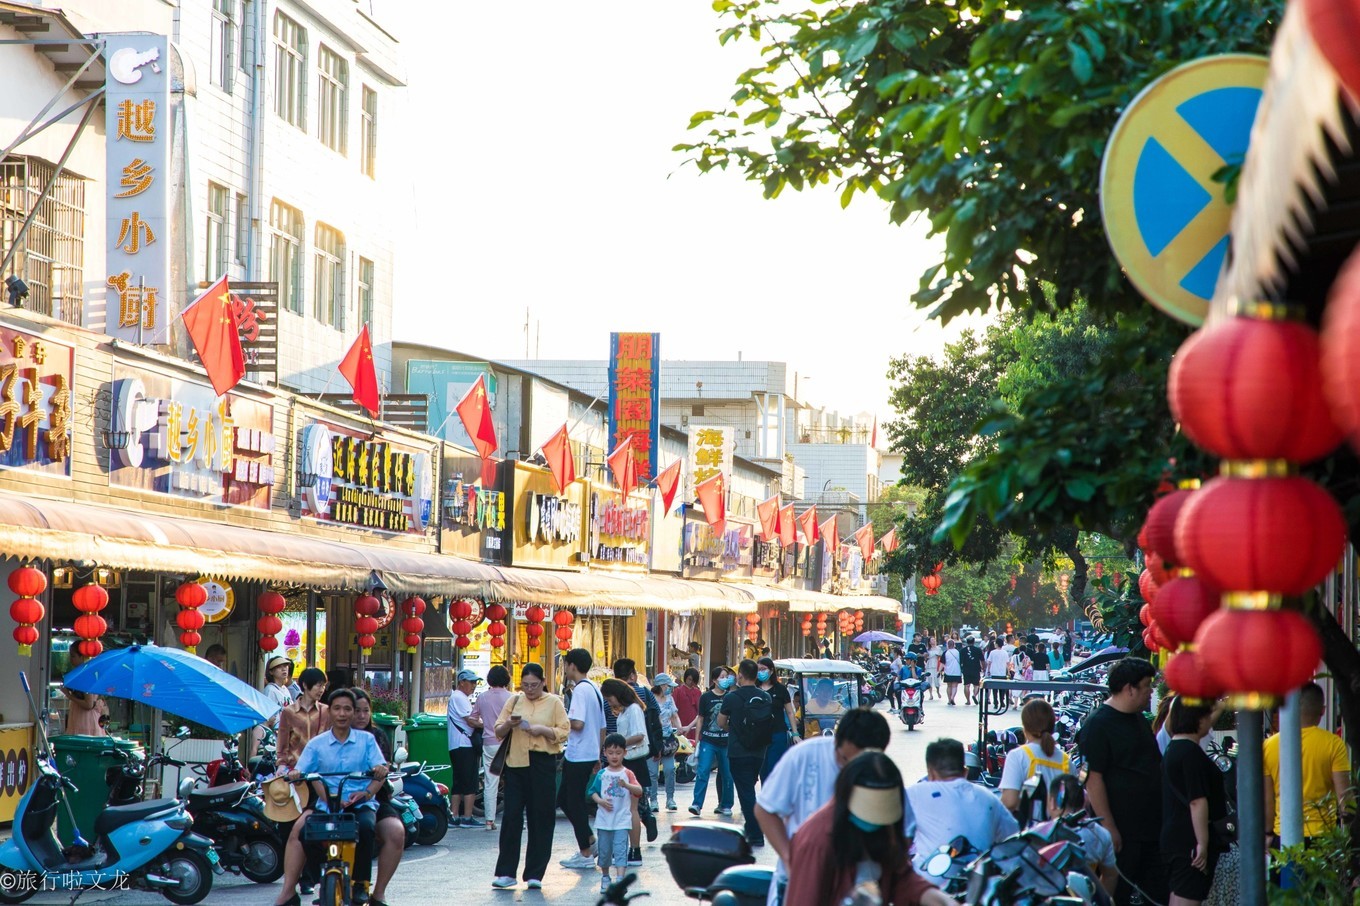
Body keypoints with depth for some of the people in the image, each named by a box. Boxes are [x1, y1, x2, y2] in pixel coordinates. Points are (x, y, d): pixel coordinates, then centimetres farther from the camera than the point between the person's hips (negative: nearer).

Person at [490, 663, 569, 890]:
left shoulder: (554, 702, 5)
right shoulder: (514, 700, 11)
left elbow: (564, 732, -1)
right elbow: (498, 732, 11)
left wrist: (543, 730, -16)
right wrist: (509, 724, -10)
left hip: (543, 763, -2)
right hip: (516, 762, 2)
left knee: (541, 818, 0)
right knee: (512, 816, -1)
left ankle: (535, 874, 6)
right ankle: (506, 872, 3)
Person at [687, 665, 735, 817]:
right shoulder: (706, 697, 2)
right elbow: (700, 719, 7)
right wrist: (697, 740, 4)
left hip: (726, 741, 2)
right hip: (708, 740, -2)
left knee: (727, 775, 6)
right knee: (703, 771, -12)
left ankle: (725, 805, 20)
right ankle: (697, 804, -14)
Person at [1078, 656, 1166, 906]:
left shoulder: (1139, 719, 14)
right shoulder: (1098, 724, -14)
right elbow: (1094, 779, -19)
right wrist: (1108, 827, -21)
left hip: (1151, 826, 9)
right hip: (1120, 831, -9)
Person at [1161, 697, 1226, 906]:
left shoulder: (1173, 749, 15)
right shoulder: (1191, 752, -17)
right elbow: (1197, 802, -22)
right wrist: (1202, 844, -22)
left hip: (1174, 840, 10)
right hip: (1190, 842, -10)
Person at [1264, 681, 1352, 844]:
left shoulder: (1269, 745, 1)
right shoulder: (1333, 744, -6)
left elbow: (1266, 800, 4)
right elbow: (1343, 795, -8)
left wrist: (1268, 834, 13)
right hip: (1321, 835, -2)